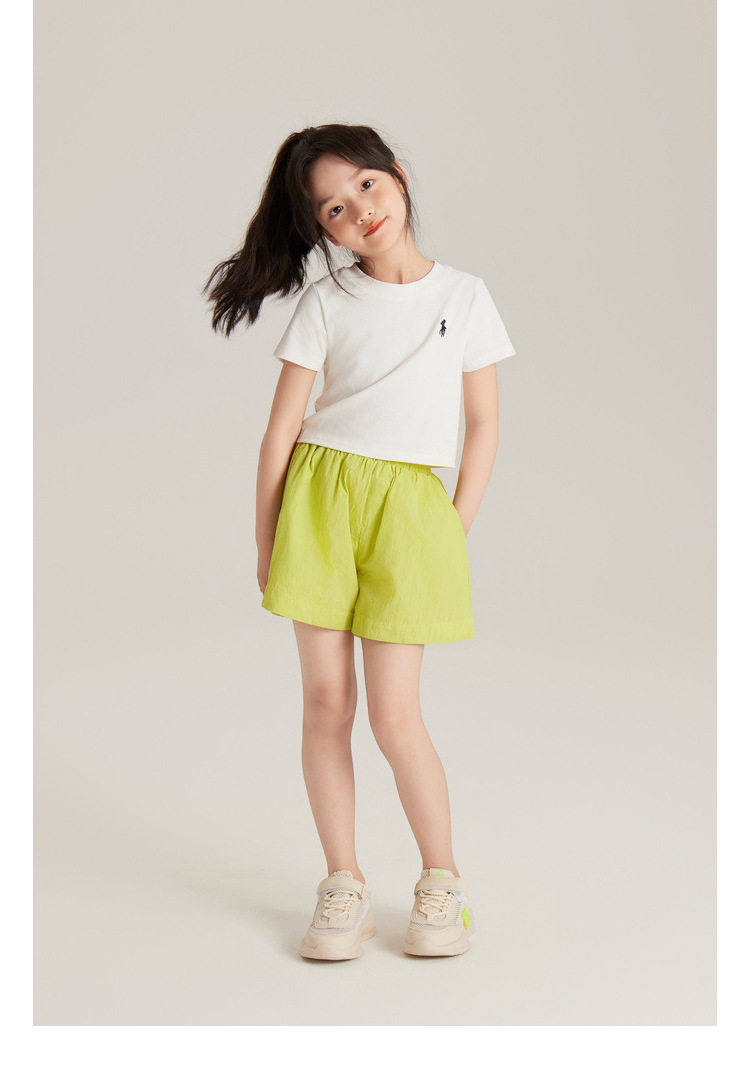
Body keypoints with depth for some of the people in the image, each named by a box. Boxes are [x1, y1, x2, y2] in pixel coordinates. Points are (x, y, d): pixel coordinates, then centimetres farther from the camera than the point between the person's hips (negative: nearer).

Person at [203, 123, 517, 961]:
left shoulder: (464, 296, 5)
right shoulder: (325, 303, 4)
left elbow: (483, 426, 8)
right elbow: (282, 425, 5)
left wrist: (455, 533, 2)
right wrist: (266, 540, 2)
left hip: (409, 506, -1)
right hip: (320, 494, 1)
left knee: (394, 715, -6)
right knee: (325, 702, 2)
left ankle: (442, 882, 14)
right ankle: (344, 889, 15)